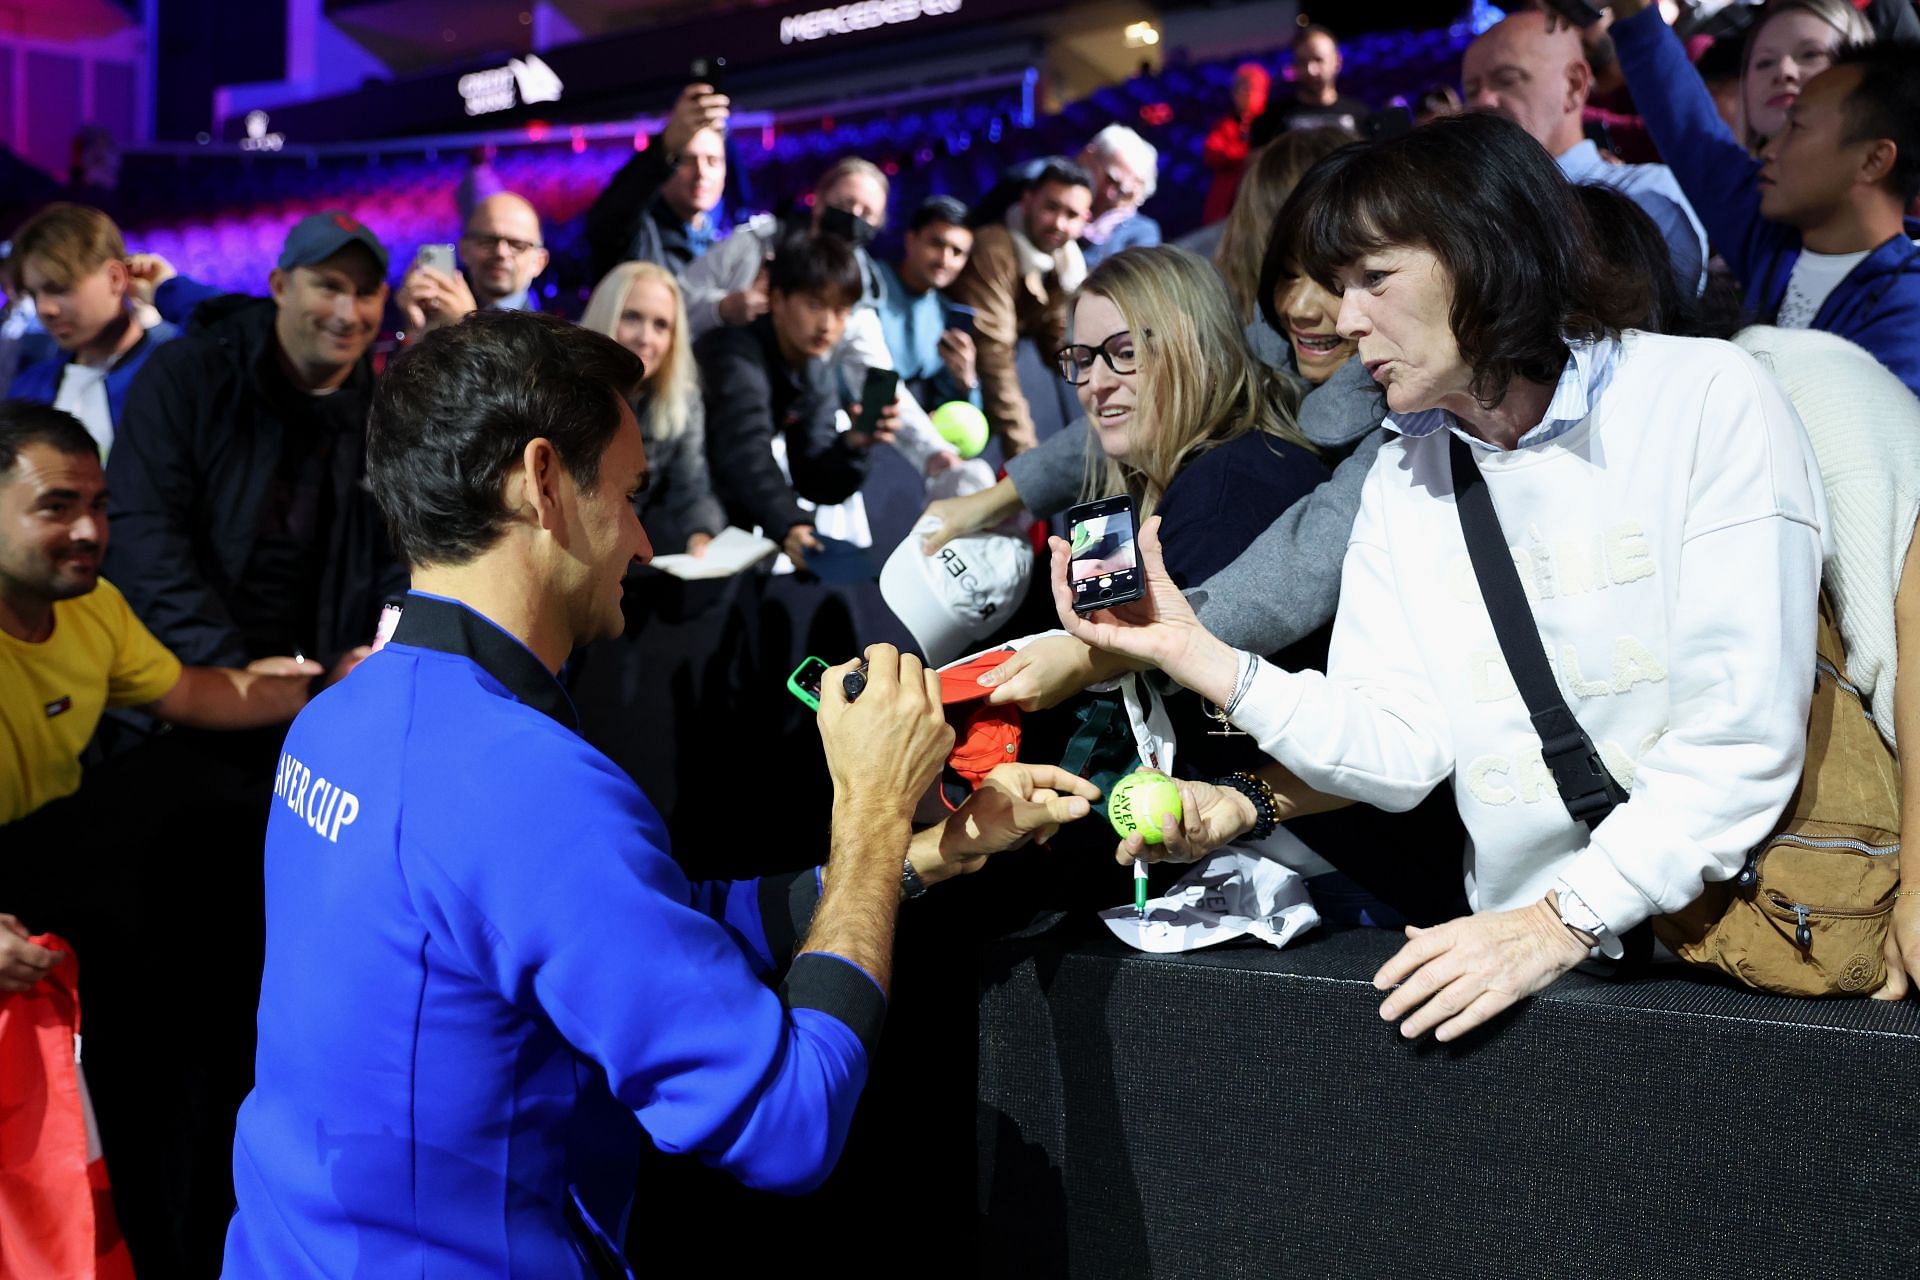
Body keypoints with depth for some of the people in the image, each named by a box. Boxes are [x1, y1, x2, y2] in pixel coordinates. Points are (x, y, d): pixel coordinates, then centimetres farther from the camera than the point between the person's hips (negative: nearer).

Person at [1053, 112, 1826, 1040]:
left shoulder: (1705, 400, -7)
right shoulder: (1403, 478, 10)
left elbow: (1741, 736, -15)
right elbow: (1401, 751, -2)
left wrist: (1562, 922, -21)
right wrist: (1197, 657, -12)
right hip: (1525, 952, 4)